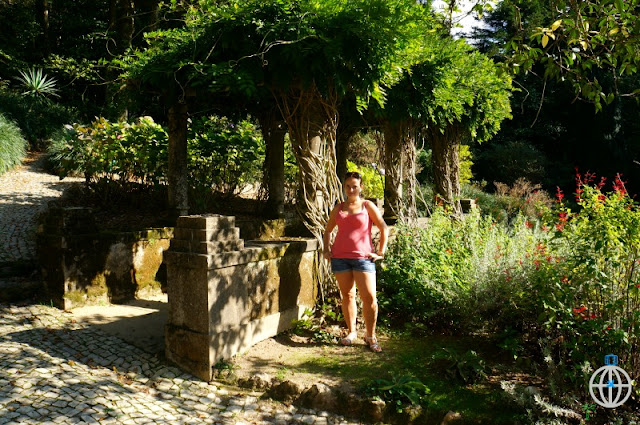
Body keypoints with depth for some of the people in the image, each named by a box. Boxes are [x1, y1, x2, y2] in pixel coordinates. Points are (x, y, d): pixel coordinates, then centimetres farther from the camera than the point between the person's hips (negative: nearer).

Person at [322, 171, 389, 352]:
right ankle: (351, 332, 22)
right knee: (347, 295, 8)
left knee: (369, 297, -8)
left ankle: (370, 336, 5)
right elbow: (328, 230, 23)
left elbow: (384, 228, 3)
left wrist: (381, 252, -3)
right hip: (340, 257, 3)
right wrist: (326, 249, 10)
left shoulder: (368, 206, 4)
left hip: (363, 257, -3)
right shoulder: (338, 208, 13)